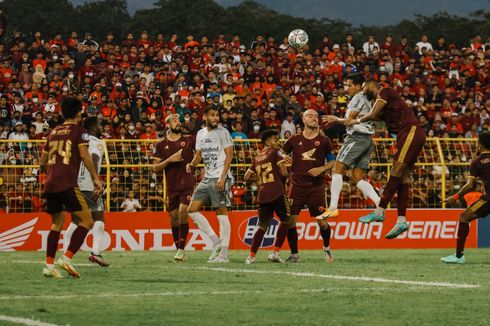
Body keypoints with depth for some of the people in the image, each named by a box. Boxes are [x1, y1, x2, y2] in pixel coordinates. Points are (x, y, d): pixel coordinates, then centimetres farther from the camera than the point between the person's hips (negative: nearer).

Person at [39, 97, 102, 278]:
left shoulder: (53, 133, 19)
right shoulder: (79, 132, 1)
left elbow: (42, 162, 23)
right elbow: (85, 156, -11)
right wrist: (95, 178, -6)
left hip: (50, 184, 7)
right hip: (68, 184, -7)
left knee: (57, 223, 18)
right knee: (86, 221, -3)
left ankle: (49, 265, 11)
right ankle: (66, 258, -17)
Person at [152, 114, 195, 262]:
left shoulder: (189, 140, 4)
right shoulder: (162, 145, 6)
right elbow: (155, 168, 2)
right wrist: (170, 159, -11)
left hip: (188, 184, -2)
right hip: (172, 187, 2)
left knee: (183, 211, -18)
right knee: (173, 217, 6)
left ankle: (181, 249, -15)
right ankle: (178, 249, 19)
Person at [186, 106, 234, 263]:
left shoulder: (222, 132, -6)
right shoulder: (201, 134, 14)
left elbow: (229, 155, -11)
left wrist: (222, 177, -19)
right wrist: (192, 163, -3)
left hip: (220, 178, -8)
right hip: (207, 178, 8)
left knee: (222, 212, -7)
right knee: (192, 210, 3)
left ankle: (224, 253, -5)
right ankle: (216, 241, 9)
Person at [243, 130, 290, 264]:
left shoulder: (257, 158, 17)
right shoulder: (275, 153, -1)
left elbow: (246, 177, 20)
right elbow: (284, 172, -10)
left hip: (262, 193, 6)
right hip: (276, 192, -6)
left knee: (263, 225, 12)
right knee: (285, 220, 8)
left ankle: (251, 256, 1)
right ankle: (275, 252, -1)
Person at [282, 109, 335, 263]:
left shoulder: (324, 140, 5)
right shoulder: (295, 140, 7)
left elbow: (332, 162, 9)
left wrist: (321, 169, -9)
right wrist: (284, 158, -2)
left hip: (316, 186, -1)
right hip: (297, 185, 1)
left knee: (322, 222, -1)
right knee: (290, 219, -7)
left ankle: (326, 248, 26)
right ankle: (294, 254, 5)